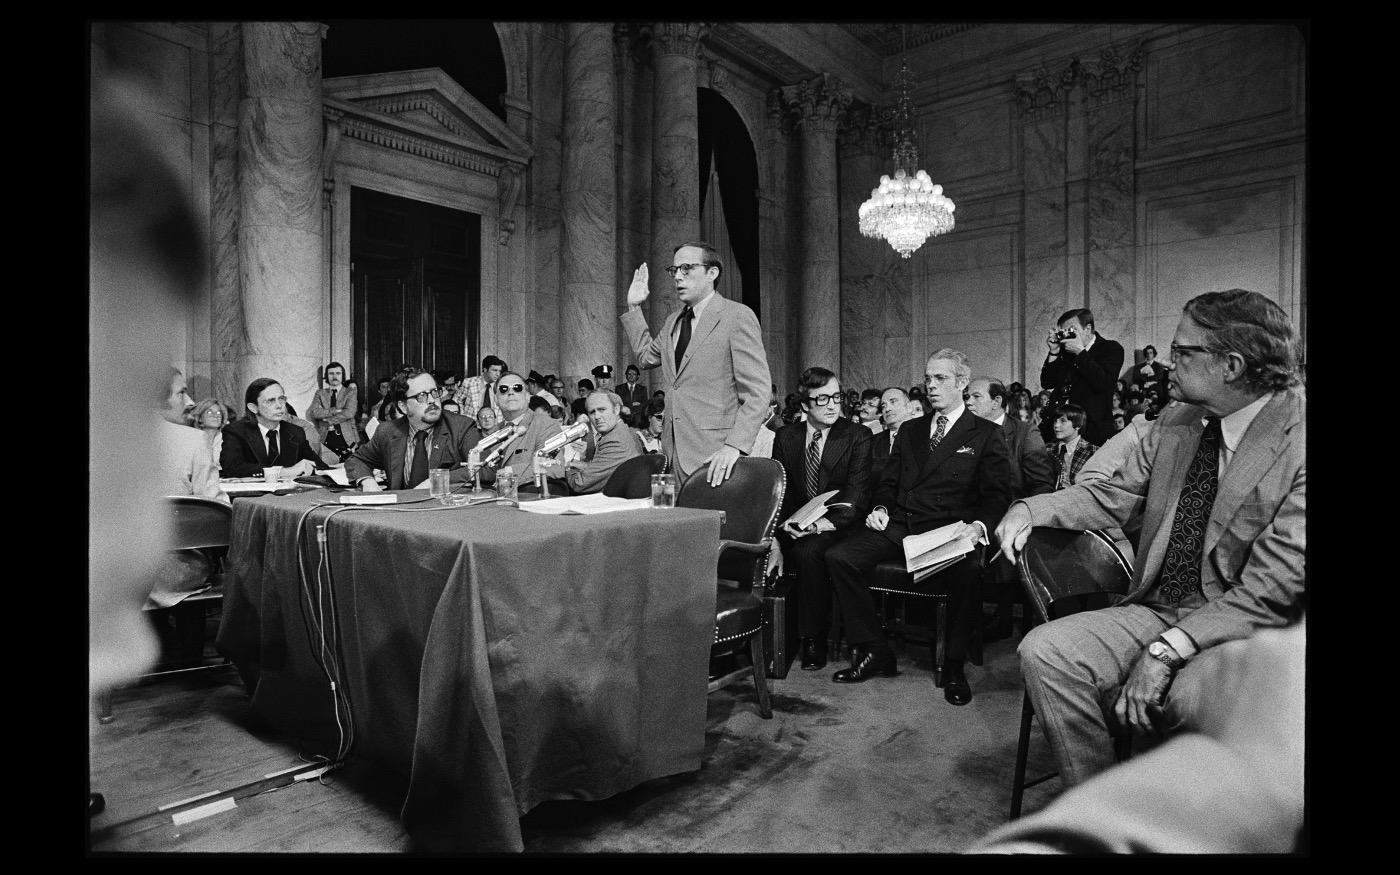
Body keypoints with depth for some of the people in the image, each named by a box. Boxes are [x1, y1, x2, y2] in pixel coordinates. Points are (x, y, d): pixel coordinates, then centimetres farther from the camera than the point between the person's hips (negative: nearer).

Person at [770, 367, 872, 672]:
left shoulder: (858, 436, 0)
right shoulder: (786, 436, 11)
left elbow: (856, 495, -8)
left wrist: (827, 522, -25)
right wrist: (785, 520, -14)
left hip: (838, 527, -3)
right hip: (794, 528, 3)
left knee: (808, 551, -34)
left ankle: (813, 640, -17)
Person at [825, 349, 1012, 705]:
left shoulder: (987, 434, 9)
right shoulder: (910, 430, 23)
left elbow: (996, 494, 0)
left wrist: (979, 525, -20)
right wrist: (881, 508, 1)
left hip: (949, 530, -4)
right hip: (898, 528, 4)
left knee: (967, 570, -37)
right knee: (839, 557, -18)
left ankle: (954, 666, -13)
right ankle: (874, 651, -6)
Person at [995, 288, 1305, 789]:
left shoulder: (1296, 440, -15)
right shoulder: (1175, 426, 7)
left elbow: (1272, 589, -19)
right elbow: (1112, 498, 15)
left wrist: (1167, 650, -27)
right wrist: (1030, 509, -4)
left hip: (1248, 628, -6)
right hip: (1157, 610, 6)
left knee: (1193, 697, -36)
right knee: (1043, 652, -15)